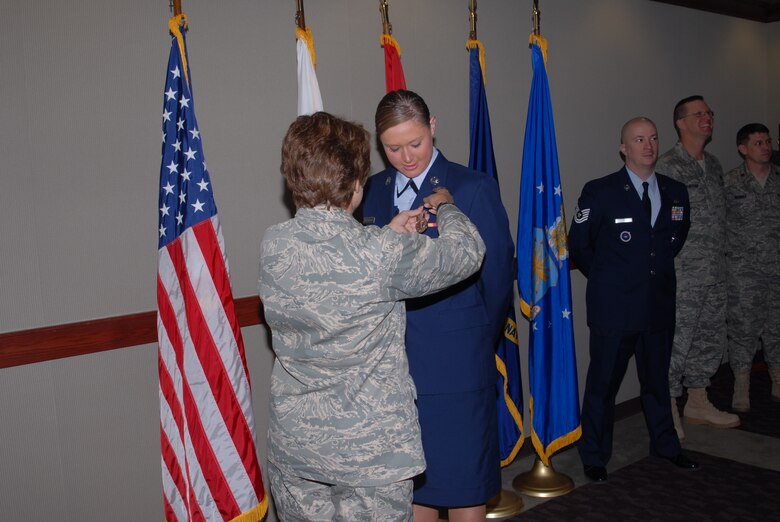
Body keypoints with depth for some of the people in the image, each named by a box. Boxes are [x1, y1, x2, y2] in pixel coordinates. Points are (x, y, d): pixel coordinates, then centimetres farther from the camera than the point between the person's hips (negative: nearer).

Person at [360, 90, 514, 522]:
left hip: (455, 361, -4)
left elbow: (498, 273, -3)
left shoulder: (473, 187, -7)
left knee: (461, 476, 8)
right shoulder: (375, 189, 8)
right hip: (395, 360, 4)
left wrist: (483, 343, 5)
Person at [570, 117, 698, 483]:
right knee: (603, 383, 5)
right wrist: (606, 278, 6)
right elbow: (578, 244, -2)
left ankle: (665, 446, 37)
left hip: (660, 305, 5)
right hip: (614, 306, -4)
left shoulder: (676, 192, 6)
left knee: (657, 380, 18)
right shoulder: (600, 192, -8)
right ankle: (594, 457, 20)